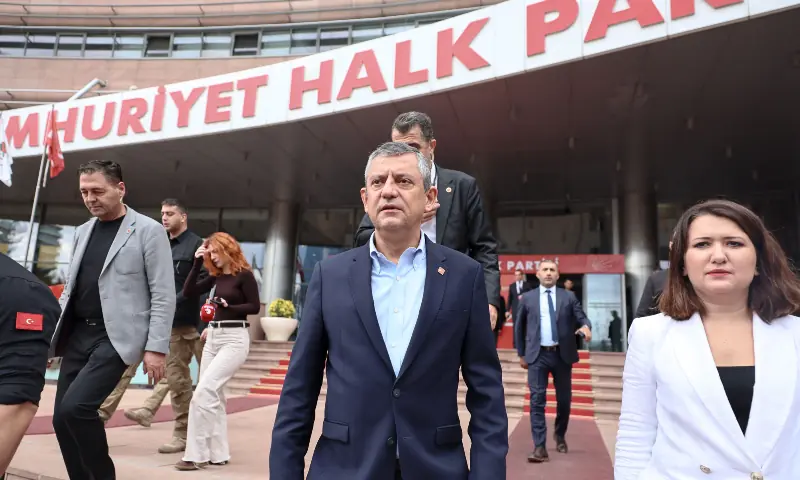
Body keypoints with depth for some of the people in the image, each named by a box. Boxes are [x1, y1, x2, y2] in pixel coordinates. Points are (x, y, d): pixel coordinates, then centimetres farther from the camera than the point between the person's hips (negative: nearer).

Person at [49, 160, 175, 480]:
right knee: (62, 417, 5)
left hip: (116, 337, -7)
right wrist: (51, 333, 13)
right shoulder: (83, 232, 14)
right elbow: (70, 289, 20)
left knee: (75, 407, -19)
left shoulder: (148, 230, -6)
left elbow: (163, 295, -9)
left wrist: (156, 348, -14)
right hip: (77, 335, 7)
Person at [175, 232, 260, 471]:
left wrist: (228, 306, -22)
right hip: (213, 337, 8)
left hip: (234, 339, -8)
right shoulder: (215, 277, 13)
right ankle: (218, 453, 18)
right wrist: (197, 263, 4)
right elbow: (188, 292, 8)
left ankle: (196, 454, -8)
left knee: (203, 392, -15)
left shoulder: (244, 275, -7)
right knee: (213, 395, 9)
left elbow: (255, 306, -10)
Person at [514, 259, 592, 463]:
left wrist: (586, 327, -23)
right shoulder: (527, 298, 6)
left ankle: (560, 435, 37)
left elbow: (581, 317, 1)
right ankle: (540, 447, -5)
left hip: (562, 354, 1)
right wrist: (521, 354, 11)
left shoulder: (569, 296, 6)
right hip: (538, 355, -1)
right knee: (537, 400, -7)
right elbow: (519, 327, 12)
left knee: (564, 399, 13)